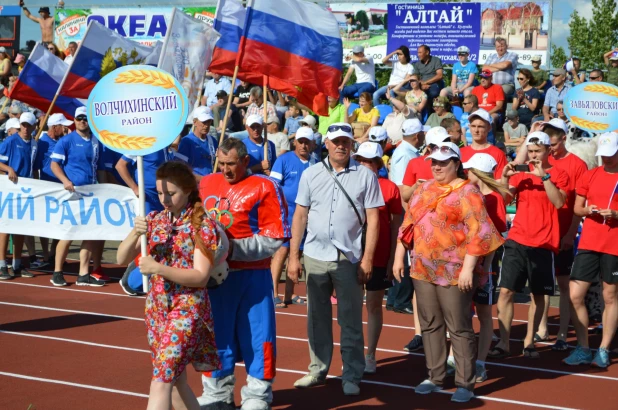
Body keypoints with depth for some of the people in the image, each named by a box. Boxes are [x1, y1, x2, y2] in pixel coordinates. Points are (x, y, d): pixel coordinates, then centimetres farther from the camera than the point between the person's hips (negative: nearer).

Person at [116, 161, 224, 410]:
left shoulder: (203, 225, -10)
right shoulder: (155, 220, 6)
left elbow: (200, 277, -15)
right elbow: (121, 259, 2)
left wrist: (158, 268, -25)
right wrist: (135, 233, -17)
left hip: (187, 309, -6)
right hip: (156, 308, 6)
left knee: (161, 381, -14)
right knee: (175, 381, 14)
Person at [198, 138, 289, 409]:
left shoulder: (265, 188, -8)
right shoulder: (206, 184, 7)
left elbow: (275, 239, -12)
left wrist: (234, 248, -18)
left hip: (252, 277, -4)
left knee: (256, 335, 2)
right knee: (216, 333, 13)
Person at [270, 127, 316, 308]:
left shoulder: (315, 164, 8)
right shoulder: (284, 160, -4)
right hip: (286, 211, -5)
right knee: (282, 250, -10)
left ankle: (289, 294, 18)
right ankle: (274, 294, -8)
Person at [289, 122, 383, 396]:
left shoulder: (366, 176, -1)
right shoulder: (311, 174, 5)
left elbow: (372, 219, -1)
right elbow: (300, 216, 6)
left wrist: (367, 258, -7)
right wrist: (293, 256, 2)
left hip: (348, 258, -2)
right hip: (315, 257, 2)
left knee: (351, 321, 4)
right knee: (317, 318, 11)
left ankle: (352, 377, 11)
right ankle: (318, 370, 22)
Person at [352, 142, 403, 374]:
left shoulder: (389, 188, -3)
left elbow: (396, 225, 0)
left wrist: (393, 258, -3)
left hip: (379, 257, -1)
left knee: (374, 305, 8)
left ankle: (370, 356, 18)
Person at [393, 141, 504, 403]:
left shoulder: (467, 192, -8)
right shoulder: (423, 190, 13)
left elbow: (478, 232, -14)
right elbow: (408, 224, 17)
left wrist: (468, 267, -19)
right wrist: (399, 257, 12)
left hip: (453, 271, -6)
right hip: (423, 269, 7)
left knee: (459, 328, -1)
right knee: (430, 325, 12)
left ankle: (465, 383, 6)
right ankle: (435, 378, 22)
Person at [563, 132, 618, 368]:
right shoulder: (590, 175, 8)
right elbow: (576, 208, 13)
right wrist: (587, 210, -7)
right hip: (588, 244, 3)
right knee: (575, 296, -1)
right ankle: (583, 349, 12)